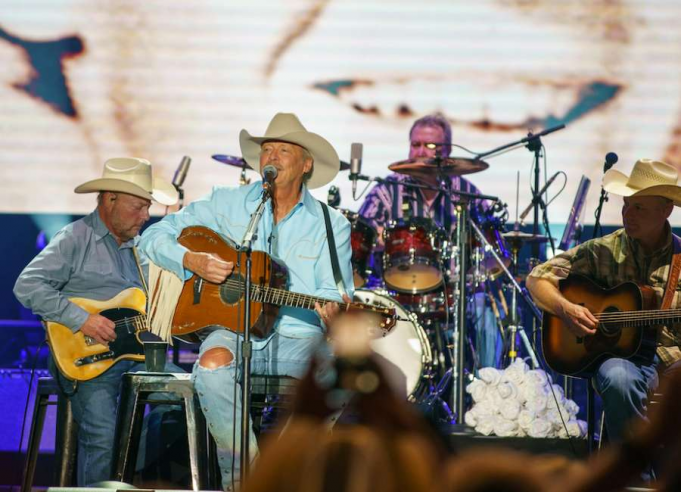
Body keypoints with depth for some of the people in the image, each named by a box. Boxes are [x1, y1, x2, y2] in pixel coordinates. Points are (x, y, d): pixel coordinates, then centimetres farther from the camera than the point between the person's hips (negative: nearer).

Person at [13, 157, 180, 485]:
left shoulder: (141, 246, 20)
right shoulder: (76, 239, -1)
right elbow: (27, 286, -12)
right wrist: (81, 320, -17)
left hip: (136, 354, 6)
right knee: (102, 436, -26)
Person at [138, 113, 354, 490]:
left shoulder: (331, 225, 9)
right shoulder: (227, 203, 9)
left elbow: (334, 294, 1)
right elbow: (155, 237, 9)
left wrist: (333, 313, -23)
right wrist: (192, 261, -11)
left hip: (298, 336, 0)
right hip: (233, 329, 0)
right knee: (212, 365, -36)